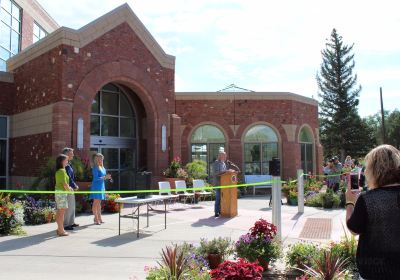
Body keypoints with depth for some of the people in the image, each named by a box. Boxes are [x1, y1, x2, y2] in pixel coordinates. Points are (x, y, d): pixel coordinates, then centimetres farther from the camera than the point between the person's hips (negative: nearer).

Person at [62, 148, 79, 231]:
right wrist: (74, 186, -10)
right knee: (68, 207, -6)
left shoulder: (69, 164, 15)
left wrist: (75, 185, 11)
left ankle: (71, 222, 27)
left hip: (71, 189, 10)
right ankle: (65, 225, 0)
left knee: (72, 206, 17)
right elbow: (68, 178, -20)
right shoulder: (66, 165, -17)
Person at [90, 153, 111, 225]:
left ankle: (99, 218, 18)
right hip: (96, 186, -8)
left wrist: (106, 177, 3)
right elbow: (96, 178, -19)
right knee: (96, 203, -3)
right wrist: (104, 177, -23)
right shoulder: (95, 168, -12)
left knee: (99, 203, 12)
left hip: (101, 186, 8)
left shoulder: (102, 167, 13)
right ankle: (96, 219, 0)